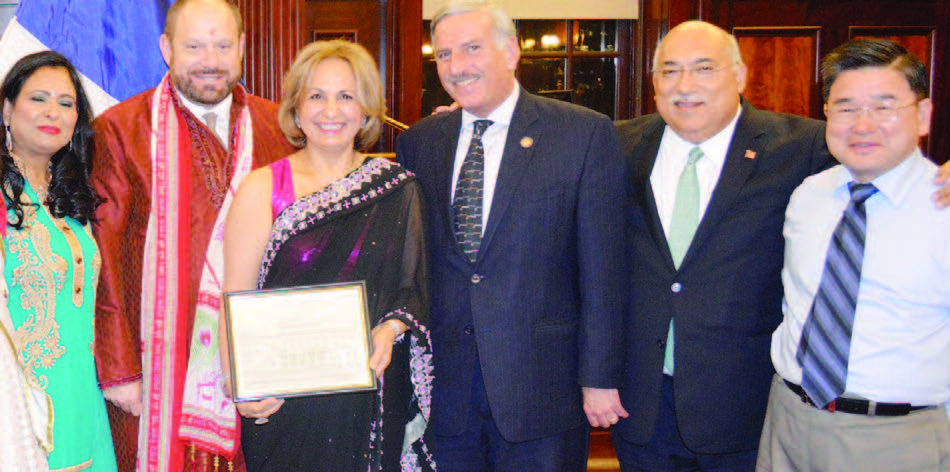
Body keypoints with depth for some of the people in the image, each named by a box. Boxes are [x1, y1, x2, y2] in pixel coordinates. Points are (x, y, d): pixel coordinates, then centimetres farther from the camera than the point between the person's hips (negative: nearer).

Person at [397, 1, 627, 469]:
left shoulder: (585, 134, -5)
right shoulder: (417, 143, 7)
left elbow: (602, 268, -6)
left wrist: (599, 378, -7)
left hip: (541, 391, -3)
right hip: (443, 393, 3)